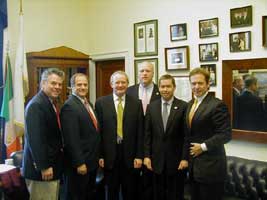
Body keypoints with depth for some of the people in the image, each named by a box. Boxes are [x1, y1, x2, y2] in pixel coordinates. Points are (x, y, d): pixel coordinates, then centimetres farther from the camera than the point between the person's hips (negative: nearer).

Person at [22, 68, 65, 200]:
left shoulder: (51, 104, 11)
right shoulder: (36, 105, -19)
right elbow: (34, 139, -24)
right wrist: (44, 166, -23)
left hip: (52, 165, 10)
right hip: (42, 168, -9)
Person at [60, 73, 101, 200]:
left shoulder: (88, 104, 11)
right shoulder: (69, 106, -18)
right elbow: (72, 139, -22)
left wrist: (96, 157, 16)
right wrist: (79, 163, -22)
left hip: (92, 161, 9)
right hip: (79, 163, -9)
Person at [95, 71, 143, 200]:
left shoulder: (136, 104, 1)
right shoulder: (101, 103, -1)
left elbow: (140, 132, 0)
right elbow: (98, 131, -2)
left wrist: (139, 156, -4)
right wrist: (99, 155, -5)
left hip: (130, 156, 1)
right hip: (109, 156, 0)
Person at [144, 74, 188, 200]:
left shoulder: (183, 106, -5)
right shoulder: (151, 107, 4)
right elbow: (147, 134, 4)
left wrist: (185, 158, -8)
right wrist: (146, 156, 0)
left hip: (176, 159, -2)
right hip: (157, 159, 2)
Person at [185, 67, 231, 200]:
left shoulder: (217, 105, -14)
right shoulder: (191, 104, 11)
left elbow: (226, 134, -18)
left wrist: (203, 147, -18)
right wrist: (188, 153, 11)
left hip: (210, 165, -7)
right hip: (194, 164, 8)